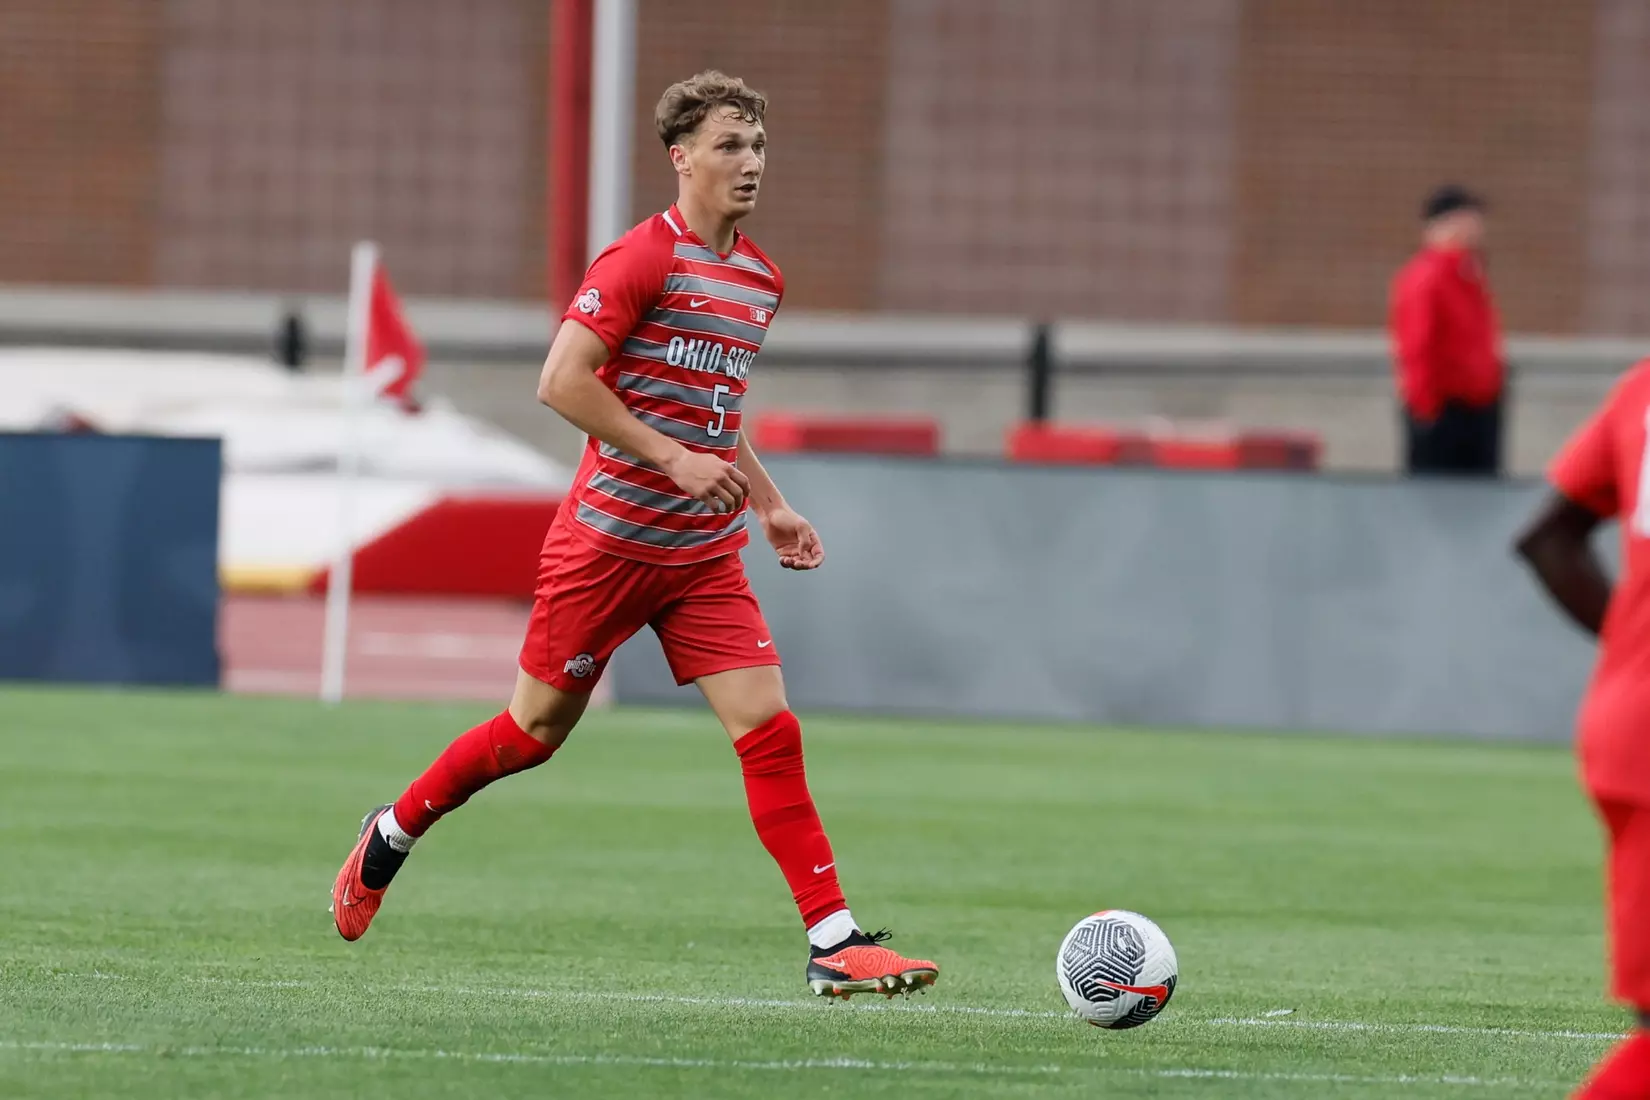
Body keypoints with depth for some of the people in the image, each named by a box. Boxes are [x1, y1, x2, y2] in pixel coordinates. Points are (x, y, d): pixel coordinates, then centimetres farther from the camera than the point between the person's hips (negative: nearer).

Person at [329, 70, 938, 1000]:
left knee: (769, 728, -8)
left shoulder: (762, 279, 11)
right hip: (609, 535, -6)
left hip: (706, 556, 6)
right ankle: (392, 836, 32)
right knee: (540, 729, 7)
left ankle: (836, 941, -12)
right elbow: (562, 381, -19)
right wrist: (674, 459, -23)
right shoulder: (644, 258, -13)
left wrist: (769, 504, 15)